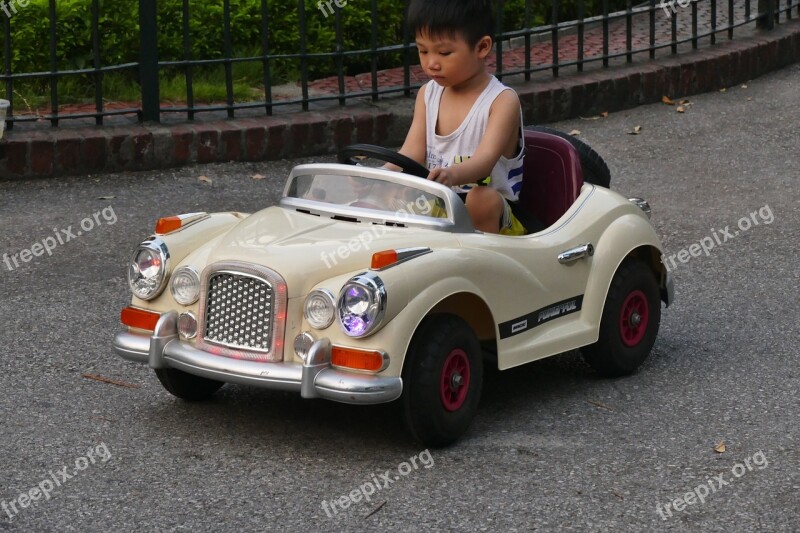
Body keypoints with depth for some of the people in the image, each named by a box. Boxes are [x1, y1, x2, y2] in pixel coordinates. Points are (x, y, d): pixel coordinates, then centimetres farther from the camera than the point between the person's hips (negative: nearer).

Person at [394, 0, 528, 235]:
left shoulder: (502, 101, -9)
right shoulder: (428, 95, 11)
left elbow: (484, 160, -25)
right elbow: (412, 153, 1)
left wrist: (452, 175, -48)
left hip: (490, 216, -5)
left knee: (483, 198, -36)